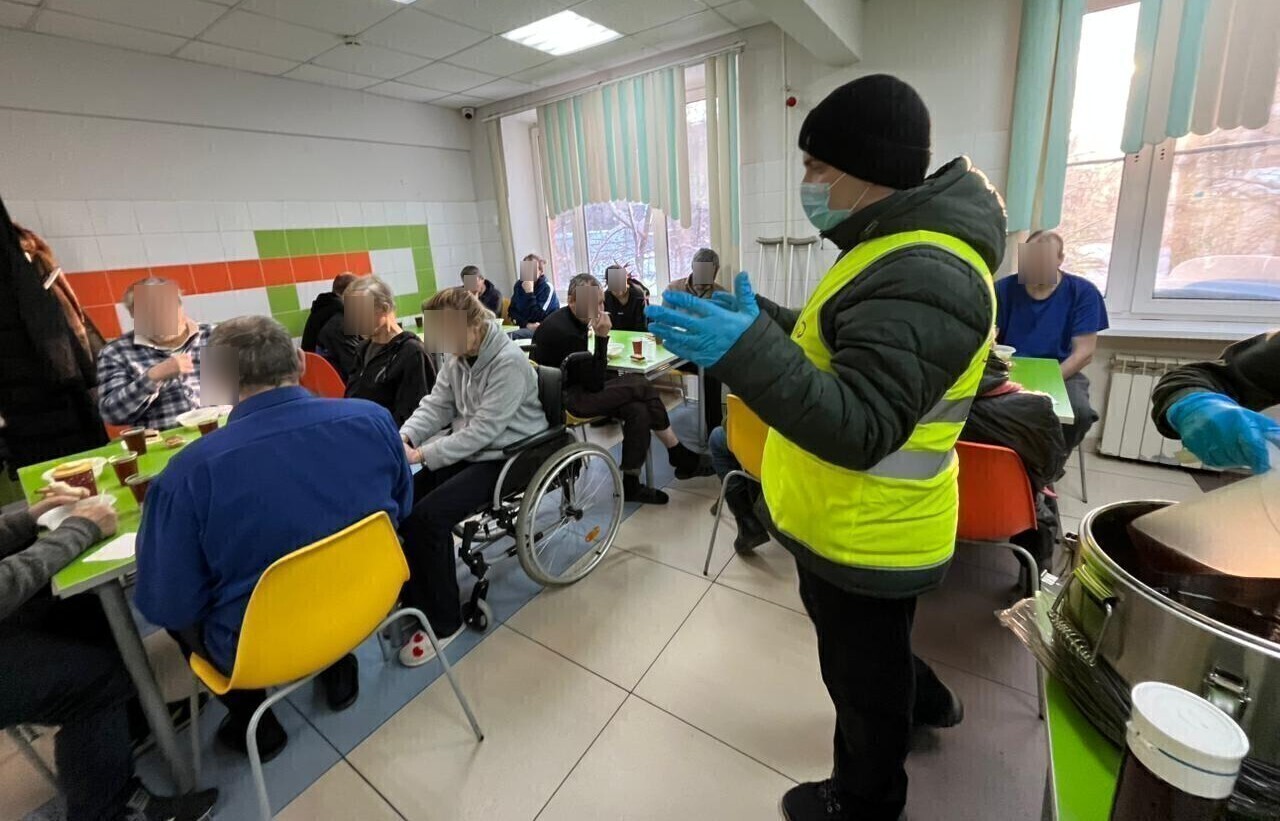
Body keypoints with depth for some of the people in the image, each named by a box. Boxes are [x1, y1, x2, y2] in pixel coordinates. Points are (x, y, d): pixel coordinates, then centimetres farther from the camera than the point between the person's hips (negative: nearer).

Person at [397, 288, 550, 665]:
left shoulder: (510, 362, -21)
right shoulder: (456, 358, 6)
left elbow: (484, 430, -25)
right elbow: (435, 405, 6)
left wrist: (423, 455, -25)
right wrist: (405, 437, -13)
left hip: (505, 458, -8)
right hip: (465, 452, 9)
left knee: (429, 516, -23)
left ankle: (444, 620, -3)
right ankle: (414, 602, 13)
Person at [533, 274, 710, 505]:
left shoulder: (572, 320, 8)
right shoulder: (564, 331, -21)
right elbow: (595, 384, -20)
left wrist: (599, 350, -5)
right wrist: (601, 338, -22)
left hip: (575, 387, 9)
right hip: (563, 398, -9)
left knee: (638, 410, -11)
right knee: (641, 386, -18)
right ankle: (681, 457, -5)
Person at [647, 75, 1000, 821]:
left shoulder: (922, 277, -28)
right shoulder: (897, 248, 7)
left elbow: (859, 430, -35)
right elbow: (836, 352, 16)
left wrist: (745, 350, -45)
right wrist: (758, 318, 10)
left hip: (866, 538, -10)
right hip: (850, 525, 10)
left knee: (864, 678, 16)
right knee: (872, 655, 33)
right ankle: (923, 702, 61)